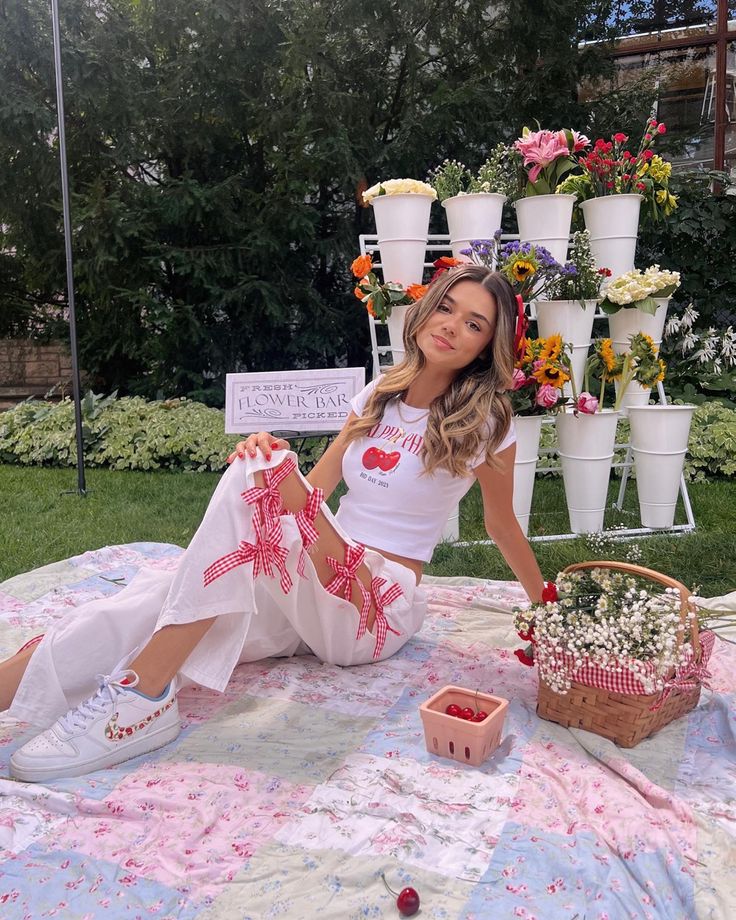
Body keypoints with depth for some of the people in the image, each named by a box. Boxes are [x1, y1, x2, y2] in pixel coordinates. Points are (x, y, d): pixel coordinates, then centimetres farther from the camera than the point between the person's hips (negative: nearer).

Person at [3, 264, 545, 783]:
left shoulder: (485, 419, -4)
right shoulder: (381, 395, 11)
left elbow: (503, 525, 9)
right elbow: (317, 489, 10)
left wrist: (547, 607, 20)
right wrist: (273, 454, -11)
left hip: (380, 609, -5)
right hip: (313, 593, 6)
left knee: (261, 475, -30)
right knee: (157, 595, -22)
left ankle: (142, 697, -32)